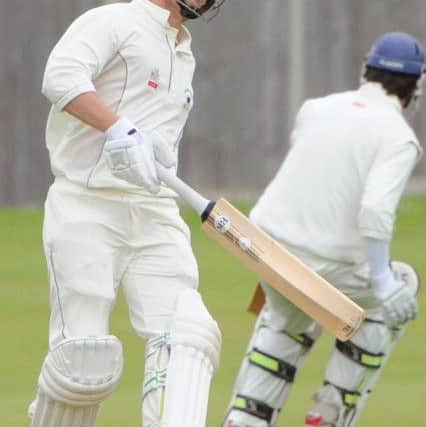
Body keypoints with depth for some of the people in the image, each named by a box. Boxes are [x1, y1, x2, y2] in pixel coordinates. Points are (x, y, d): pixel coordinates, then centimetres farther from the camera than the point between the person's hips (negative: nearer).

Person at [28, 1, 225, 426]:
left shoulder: (184, 55, 23)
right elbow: (61, 76, -21)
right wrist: (120, 130, -34)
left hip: (156, 215, 6)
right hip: (85, 211, -6)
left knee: (184, 336, -16)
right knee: (85, 357, -12)